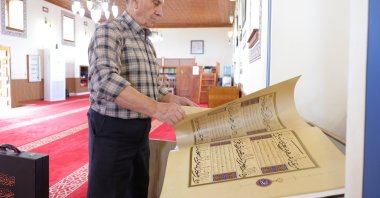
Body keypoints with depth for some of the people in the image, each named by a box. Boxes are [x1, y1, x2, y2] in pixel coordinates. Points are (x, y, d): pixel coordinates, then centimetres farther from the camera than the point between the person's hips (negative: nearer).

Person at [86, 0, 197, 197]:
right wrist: (155, 108, -36)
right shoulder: (109, 30, -12)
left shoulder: (148, 44, 14)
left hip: (141, 131, 8)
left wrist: (175, 100, -1)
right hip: (111, 130, -8)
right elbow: (105, 80, -28)